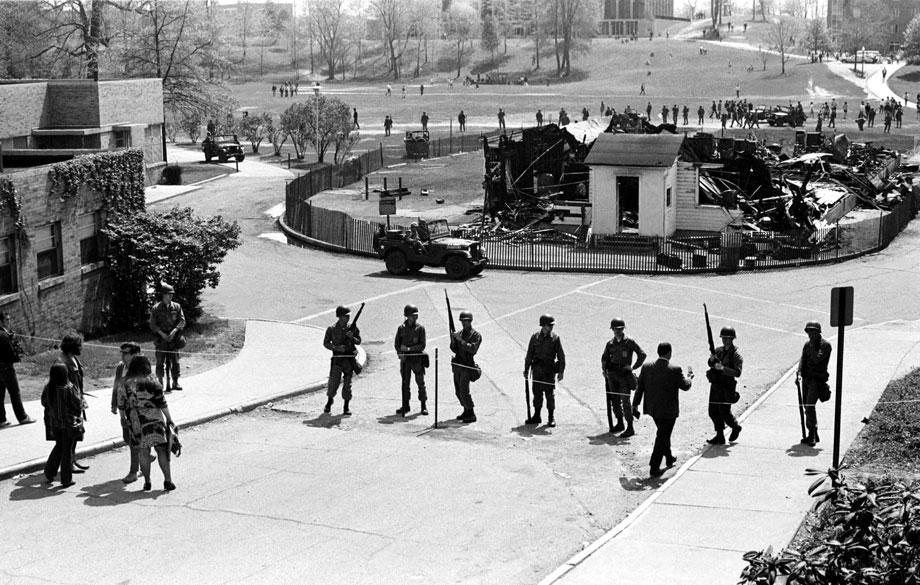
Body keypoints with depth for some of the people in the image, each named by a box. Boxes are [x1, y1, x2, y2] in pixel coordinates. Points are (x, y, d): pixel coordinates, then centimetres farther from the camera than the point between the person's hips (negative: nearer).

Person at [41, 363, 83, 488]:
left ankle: (49, 472, 21)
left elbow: (44, 403, 6)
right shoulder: (69, 388, -20)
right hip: (69, 423, -4)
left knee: (58, 447, 24)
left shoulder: (48, 388, -7)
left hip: (54, 423, 4)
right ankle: (66, 480, 11)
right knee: (67, 450, 6)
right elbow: (78, 404, -15)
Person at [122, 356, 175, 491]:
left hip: (136, 423, 2)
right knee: (161, 449, 2)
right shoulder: (152, 382, -6)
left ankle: (147, 482, 11)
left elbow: (122, 406, 4)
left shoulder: (126, 385, 1)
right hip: (154, 420, -2)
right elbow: (162, 403, -6)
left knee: (143, 452, 9)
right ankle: (168, 480, -2)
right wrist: (169, 419, 3)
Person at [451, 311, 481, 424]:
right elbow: (454, 349, 12)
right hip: (457, 364, 7)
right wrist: (453, 340, -8)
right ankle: (466, 411, 25)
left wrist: (460, 340, -22)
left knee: (464, 391, -13)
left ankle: (471, 415, -6)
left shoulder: (476, 335, -6)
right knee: (458, 391, 10)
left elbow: (473, 349, -19)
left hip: (467, 366, -7)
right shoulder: (459, 333, 12)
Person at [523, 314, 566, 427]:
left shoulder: (555, 338, -2)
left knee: (550, 393, -2)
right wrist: (526, 369, 7)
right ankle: (536, 416, 19)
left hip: (549, 370, -2)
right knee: (537, 393, 8)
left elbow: (561, 356, -1)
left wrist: (561, 371, -7)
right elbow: (529, 354, 8)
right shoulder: (535, 337, 4)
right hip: (537, 369, 2)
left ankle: (551, 418, 8)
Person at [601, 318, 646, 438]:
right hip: (612, 374, 5)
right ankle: (620, 423, 25)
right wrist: (604, 368, 7)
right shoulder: (610, 344, 9)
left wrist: (633, 367, -7)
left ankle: (630, 428, -9)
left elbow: (642, 355, -5)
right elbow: (604, 357, 23)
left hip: (625, 374, -5)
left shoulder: (629, 342, -5)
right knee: (614, 400, 10)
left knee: (625, 400, -11)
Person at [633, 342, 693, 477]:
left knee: (664, 434, 26)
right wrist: (689, 376, 16)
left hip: (652, 409, 5)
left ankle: (669, 458, 44)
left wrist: (635, 405, 7)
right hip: (668, 410, -5)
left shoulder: (646, 367, -6)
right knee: (662, 437, 5)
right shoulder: (675, 370, -19)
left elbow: (639, 387, -1)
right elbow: (685, 386, -5)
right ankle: (654, 468, 6)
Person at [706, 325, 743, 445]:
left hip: (727, 388, -6)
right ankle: (720, 437, 16)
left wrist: (723, 368, -29)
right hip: (715, 386, 6)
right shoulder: (718, 350, 8)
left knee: (724, 412, -4)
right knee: (713, 411, 6)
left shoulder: (736, 355, -11)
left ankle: (736, 428, 26)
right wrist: (712, 360, -12)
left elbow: (737, 372, -19)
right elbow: (710, 365, 10)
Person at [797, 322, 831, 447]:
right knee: (806, 407, 11)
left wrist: (812, 345, -15)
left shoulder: (825, 345, -10)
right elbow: (802, 359, 3)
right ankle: (814, 435, 22)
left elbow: (817, 359, -22)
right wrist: (798, 372, -13)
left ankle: (812, 436, -15)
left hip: (817, 380, -7)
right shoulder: (807, 344, 10)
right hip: (806, 379, 7)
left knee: (810, 406, -18)